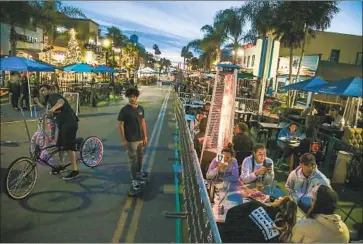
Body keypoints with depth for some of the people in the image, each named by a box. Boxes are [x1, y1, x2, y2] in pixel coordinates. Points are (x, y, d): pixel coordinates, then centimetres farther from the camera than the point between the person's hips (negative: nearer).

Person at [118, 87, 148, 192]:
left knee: (140, 157, 20)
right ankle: (134, 179, 17)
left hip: (140, 139, 6)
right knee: (133, 159, 4)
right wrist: (123, 140, -13)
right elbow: (120, 125, -11)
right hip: (131, 140, -5)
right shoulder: (124, 110, -12)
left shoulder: (140, 108, 3)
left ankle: (139, 172, 42)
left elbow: (143, 122, 9)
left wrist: (145, 136, 8)